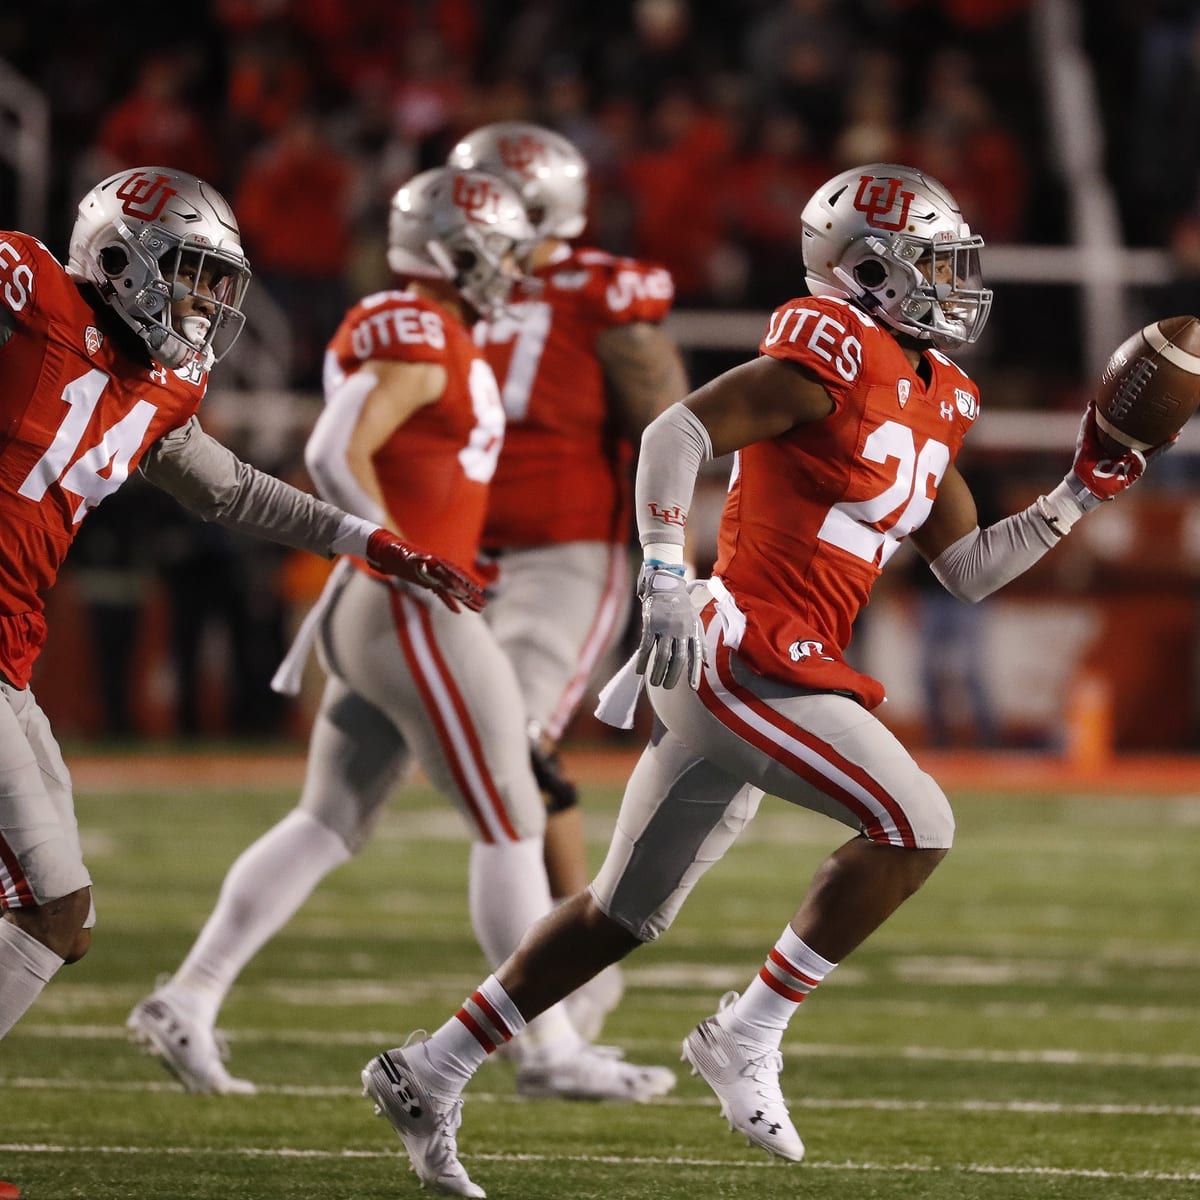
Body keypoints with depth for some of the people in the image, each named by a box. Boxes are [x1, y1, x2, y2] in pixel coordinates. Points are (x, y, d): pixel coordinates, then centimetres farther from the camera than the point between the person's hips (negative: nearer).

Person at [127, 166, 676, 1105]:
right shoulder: (420, 340, -15)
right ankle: (551, 1051, 2)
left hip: (378, 609, 10)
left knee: (330, 823, 11)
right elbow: (335, 456, -23)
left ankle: (187, 1002, 9)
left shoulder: (430, 335, 15)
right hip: (410, 614, -10)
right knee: (511, 827, -2)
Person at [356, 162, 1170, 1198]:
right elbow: (677, 432, -18)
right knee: (916, 827, -12)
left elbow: (970, 569, 22)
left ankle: (429, 1073, 20)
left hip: (762, 672, 10)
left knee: (625, 914, 14)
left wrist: (1082, 493, 14)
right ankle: (748, 1036, -6)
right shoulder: (835, 356, -11)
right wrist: (664, 578, -25)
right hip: (747, 654, -10)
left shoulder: (931, 397, 18)